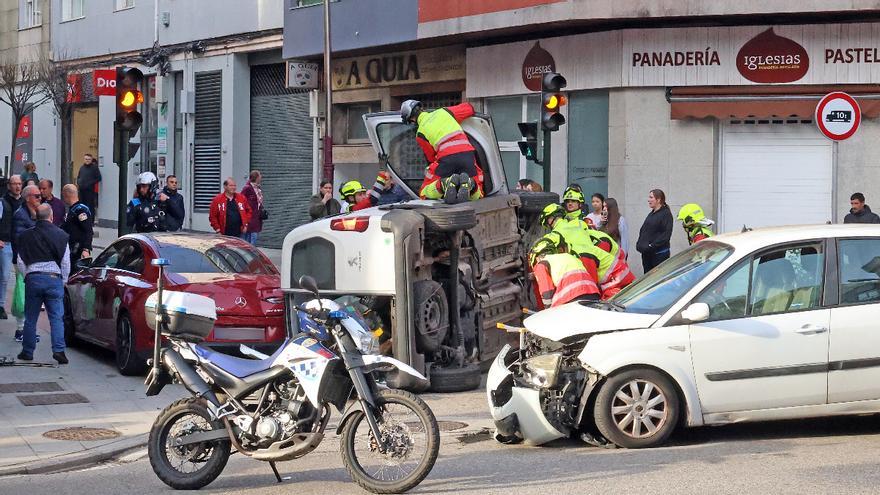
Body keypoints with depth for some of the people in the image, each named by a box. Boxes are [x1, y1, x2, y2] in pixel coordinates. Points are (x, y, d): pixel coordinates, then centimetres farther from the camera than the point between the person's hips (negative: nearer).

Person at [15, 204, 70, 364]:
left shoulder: (26, 235, 5)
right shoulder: (61, 235, 1)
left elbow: (21, 262, 7)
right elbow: (66, 262, 2)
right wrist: (63, 281, 13)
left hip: (33, 278, 1)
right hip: (54, 278, -1)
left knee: (30, 318, 10)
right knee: (56, 317, 0)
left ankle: (27, 352, 16)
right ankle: (58, 350, -12)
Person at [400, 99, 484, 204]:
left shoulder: (420, 134, 12)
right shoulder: (443, 112, 18)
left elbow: (432, 159, 17)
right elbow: (469, 108, 30)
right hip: (468, 154, 3)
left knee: (424, 195, 13)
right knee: (475, 195, 21)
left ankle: (444, 184, -20)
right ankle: (469, 184, -18)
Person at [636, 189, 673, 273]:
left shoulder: (666, 214, -8)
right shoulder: (651, 214, 16)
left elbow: (666, 234, -17)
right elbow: (643, 230, 21)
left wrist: (652, 245, -21)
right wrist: (639, 244, 4)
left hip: (659, 254, -8)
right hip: (646, 253, 8)